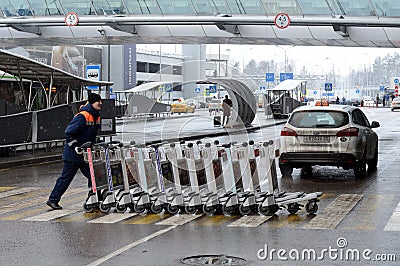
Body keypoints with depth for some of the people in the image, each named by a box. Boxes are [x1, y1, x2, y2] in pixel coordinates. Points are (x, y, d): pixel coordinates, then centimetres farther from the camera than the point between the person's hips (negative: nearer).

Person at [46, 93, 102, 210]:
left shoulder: (96, 116, 8)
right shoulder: (82, 116, -21)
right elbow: (69, 132, -21)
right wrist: (76, 148, -20)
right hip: (73, 155, -9)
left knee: (93, 176, 7)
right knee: (66, 178, -1)